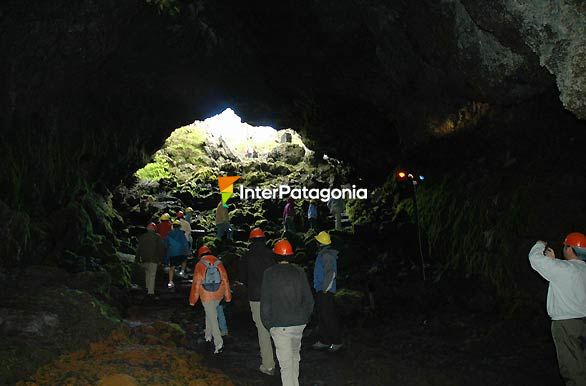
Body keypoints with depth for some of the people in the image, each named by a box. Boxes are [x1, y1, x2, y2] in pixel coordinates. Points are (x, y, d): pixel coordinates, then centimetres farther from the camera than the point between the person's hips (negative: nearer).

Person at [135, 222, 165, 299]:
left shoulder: (142, 237, 8)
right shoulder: (157, 237, -2)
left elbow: (138, 248, 9)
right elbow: (161, 248, -4)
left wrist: (137, 258, 14)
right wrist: (160, 258, 2)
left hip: (144, 259, 3)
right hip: (153, 259, -3)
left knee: (147, 272, 23)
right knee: (152, 274, -3)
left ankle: (148, 287, 20)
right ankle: (151, 292, -7)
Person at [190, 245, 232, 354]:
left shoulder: (199, 265, -7)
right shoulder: (219, 263, 2)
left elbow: (196, 283, -6)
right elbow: (225, 279, 4)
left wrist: (192, 300, 3)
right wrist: (228, 296, 13)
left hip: (206, 296, -4)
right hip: (218, 295, 4)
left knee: (212, 318, -1)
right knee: (210, 313, 26)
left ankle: (219, 344, -8)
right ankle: (208, 335, 38)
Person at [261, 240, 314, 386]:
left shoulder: (269, 273, -6)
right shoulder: (299, 272, 1)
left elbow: (265, 302, -7)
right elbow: (309, 300, 3)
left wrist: (267, 324, 5)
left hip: (280, 326, -4)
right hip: (299, 323, 4)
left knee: (286, 363, 0)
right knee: (295, 355, 25)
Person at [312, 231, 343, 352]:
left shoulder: (327, 255, -18)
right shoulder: (322, 254, 14)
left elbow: (331, 273, -25)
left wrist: (325, 289, -20)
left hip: (326, 292, -10)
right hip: (320, 290, 10)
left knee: (329, 317, -5)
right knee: (322, 317, 15)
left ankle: (337, 342, 4)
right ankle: (323, 340, 23)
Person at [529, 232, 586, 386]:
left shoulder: (563, 268, -19)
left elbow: (534, 258, -14)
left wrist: (540, 245, 5)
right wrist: (552, 259, 16)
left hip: (567, 324, -8)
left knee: (573, 369, -1)